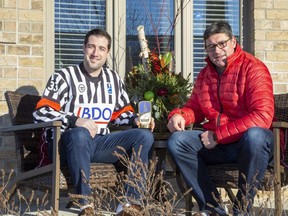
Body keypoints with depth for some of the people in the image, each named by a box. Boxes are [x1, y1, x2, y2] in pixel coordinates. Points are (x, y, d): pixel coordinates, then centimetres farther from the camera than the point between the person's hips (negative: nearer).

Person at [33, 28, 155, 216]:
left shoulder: (114, 79, 17)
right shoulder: (64, 76, -1)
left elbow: (121, 113, 25)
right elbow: (40, 113, -11)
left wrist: (135, 119, 1)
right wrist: (74, 120, -25)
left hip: (100, 143, 6)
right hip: (70, 143, -5)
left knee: (144, 135, -13)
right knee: (80, 133, -40)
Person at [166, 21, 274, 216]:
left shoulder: (253, 68, -8)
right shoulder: (205, 74, 13)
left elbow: (262, 116, -19)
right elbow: (194, 108, 23)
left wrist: (218, 135, -18)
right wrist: (179, 115, -3)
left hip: (251, 141, -6)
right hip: (215, 144, 6)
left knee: (255, 135, -39)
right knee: (177, 141, -16)